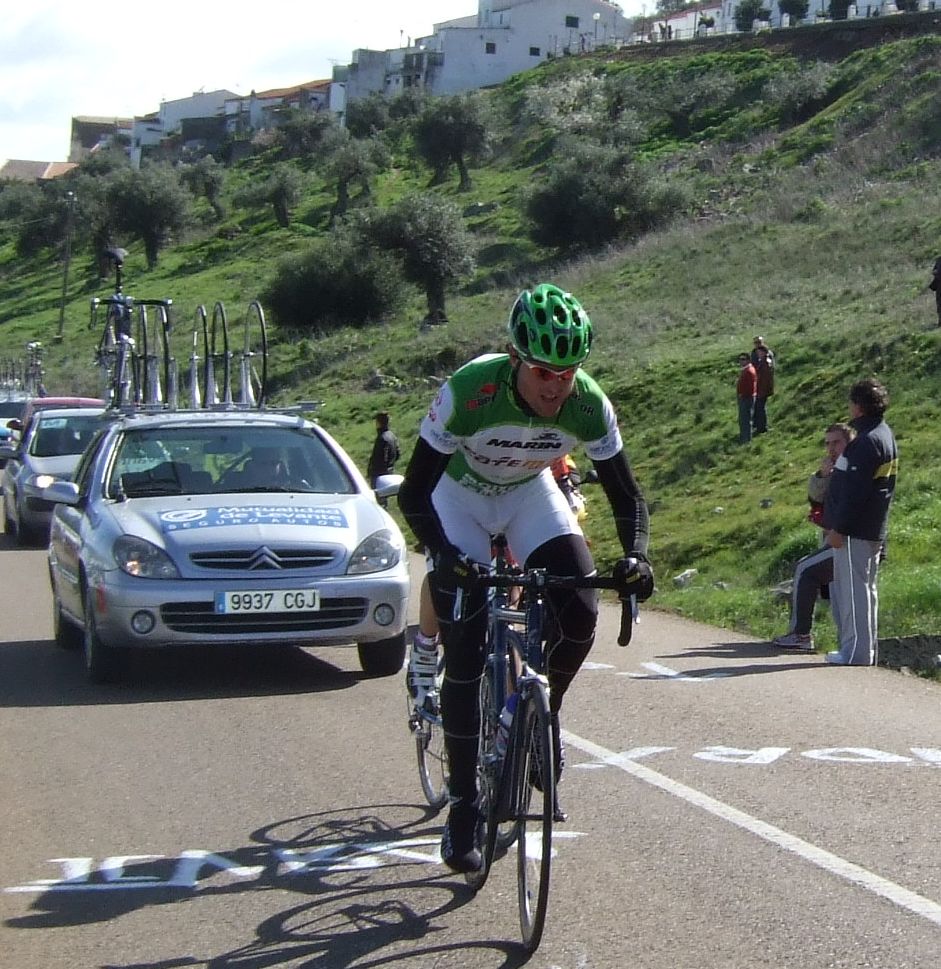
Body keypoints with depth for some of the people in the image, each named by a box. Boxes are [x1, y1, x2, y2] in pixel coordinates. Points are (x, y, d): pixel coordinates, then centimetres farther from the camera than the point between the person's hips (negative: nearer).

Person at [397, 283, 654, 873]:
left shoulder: (589, 405, -28)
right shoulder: (471, 391, -36)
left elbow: (627, 495, -18)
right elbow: (413, 493, -31)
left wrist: (636, 558, -38)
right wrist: (448, 555, -48)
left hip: (530, 493, 3)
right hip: (460, 497, -3)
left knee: (580, 612, -21)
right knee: (466, 655, -11)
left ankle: (543, 711, 9)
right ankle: (463, 808, -2)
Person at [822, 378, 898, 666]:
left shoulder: (867, 442, -19)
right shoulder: (884, 435, 14)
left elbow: (854, 491, -23)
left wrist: (839, 528, -19)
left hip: (855, 532, -10)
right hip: (872, 530, 10)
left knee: (853, 589, -6)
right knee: (862, 589, 15)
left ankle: (857, 652, -3)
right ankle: (866, 650, 21)